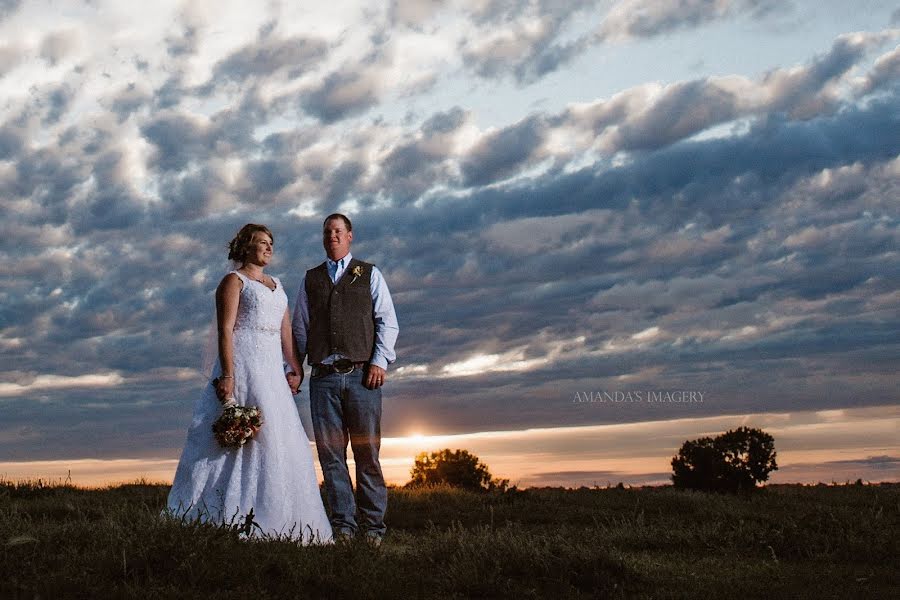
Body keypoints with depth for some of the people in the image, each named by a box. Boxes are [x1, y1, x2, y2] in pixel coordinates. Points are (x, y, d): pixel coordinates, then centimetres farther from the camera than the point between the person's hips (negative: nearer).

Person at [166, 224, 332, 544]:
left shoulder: (275, 285, 21)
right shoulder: (234, 281, -1)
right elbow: (225, 330, -11)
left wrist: (296, 369, 10)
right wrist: (227, 375, -20)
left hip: (271, 370, 8)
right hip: (243, 364, -8)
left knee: (282, 442, 4)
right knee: (249, 438, -12)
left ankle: (279, 524, 8)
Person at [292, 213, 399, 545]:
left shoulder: (369, 274, 13)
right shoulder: (310, 279, 19)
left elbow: (387, 321, 6)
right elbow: (299, 328, 17)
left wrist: (379, 361, -7)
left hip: (362, 375, -2)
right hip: (323, 377, 2)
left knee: (367, 452, -2)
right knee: (330, 453, -2)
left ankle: (373, 527, 3)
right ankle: (343, 526, 1)